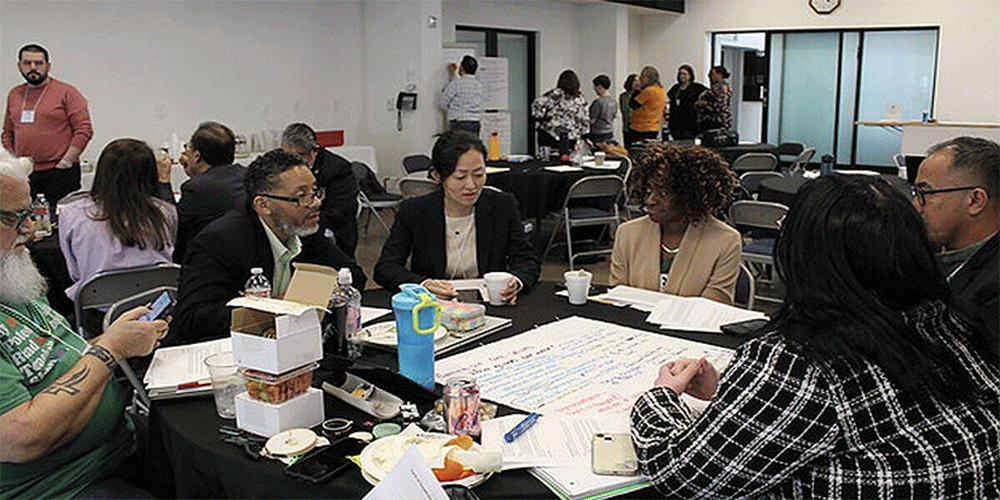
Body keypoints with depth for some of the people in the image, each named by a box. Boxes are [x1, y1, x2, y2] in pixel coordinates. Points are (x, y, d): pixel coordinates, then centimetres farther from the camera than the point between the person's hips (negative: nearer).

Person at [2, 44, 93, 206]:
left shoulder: (66, 92, -1)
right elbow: (7, 133, 23)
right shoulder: (14, 95, 16)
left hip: (59, 174, -5)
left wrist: (65, 163, -10)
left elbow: (84, 130, -7)